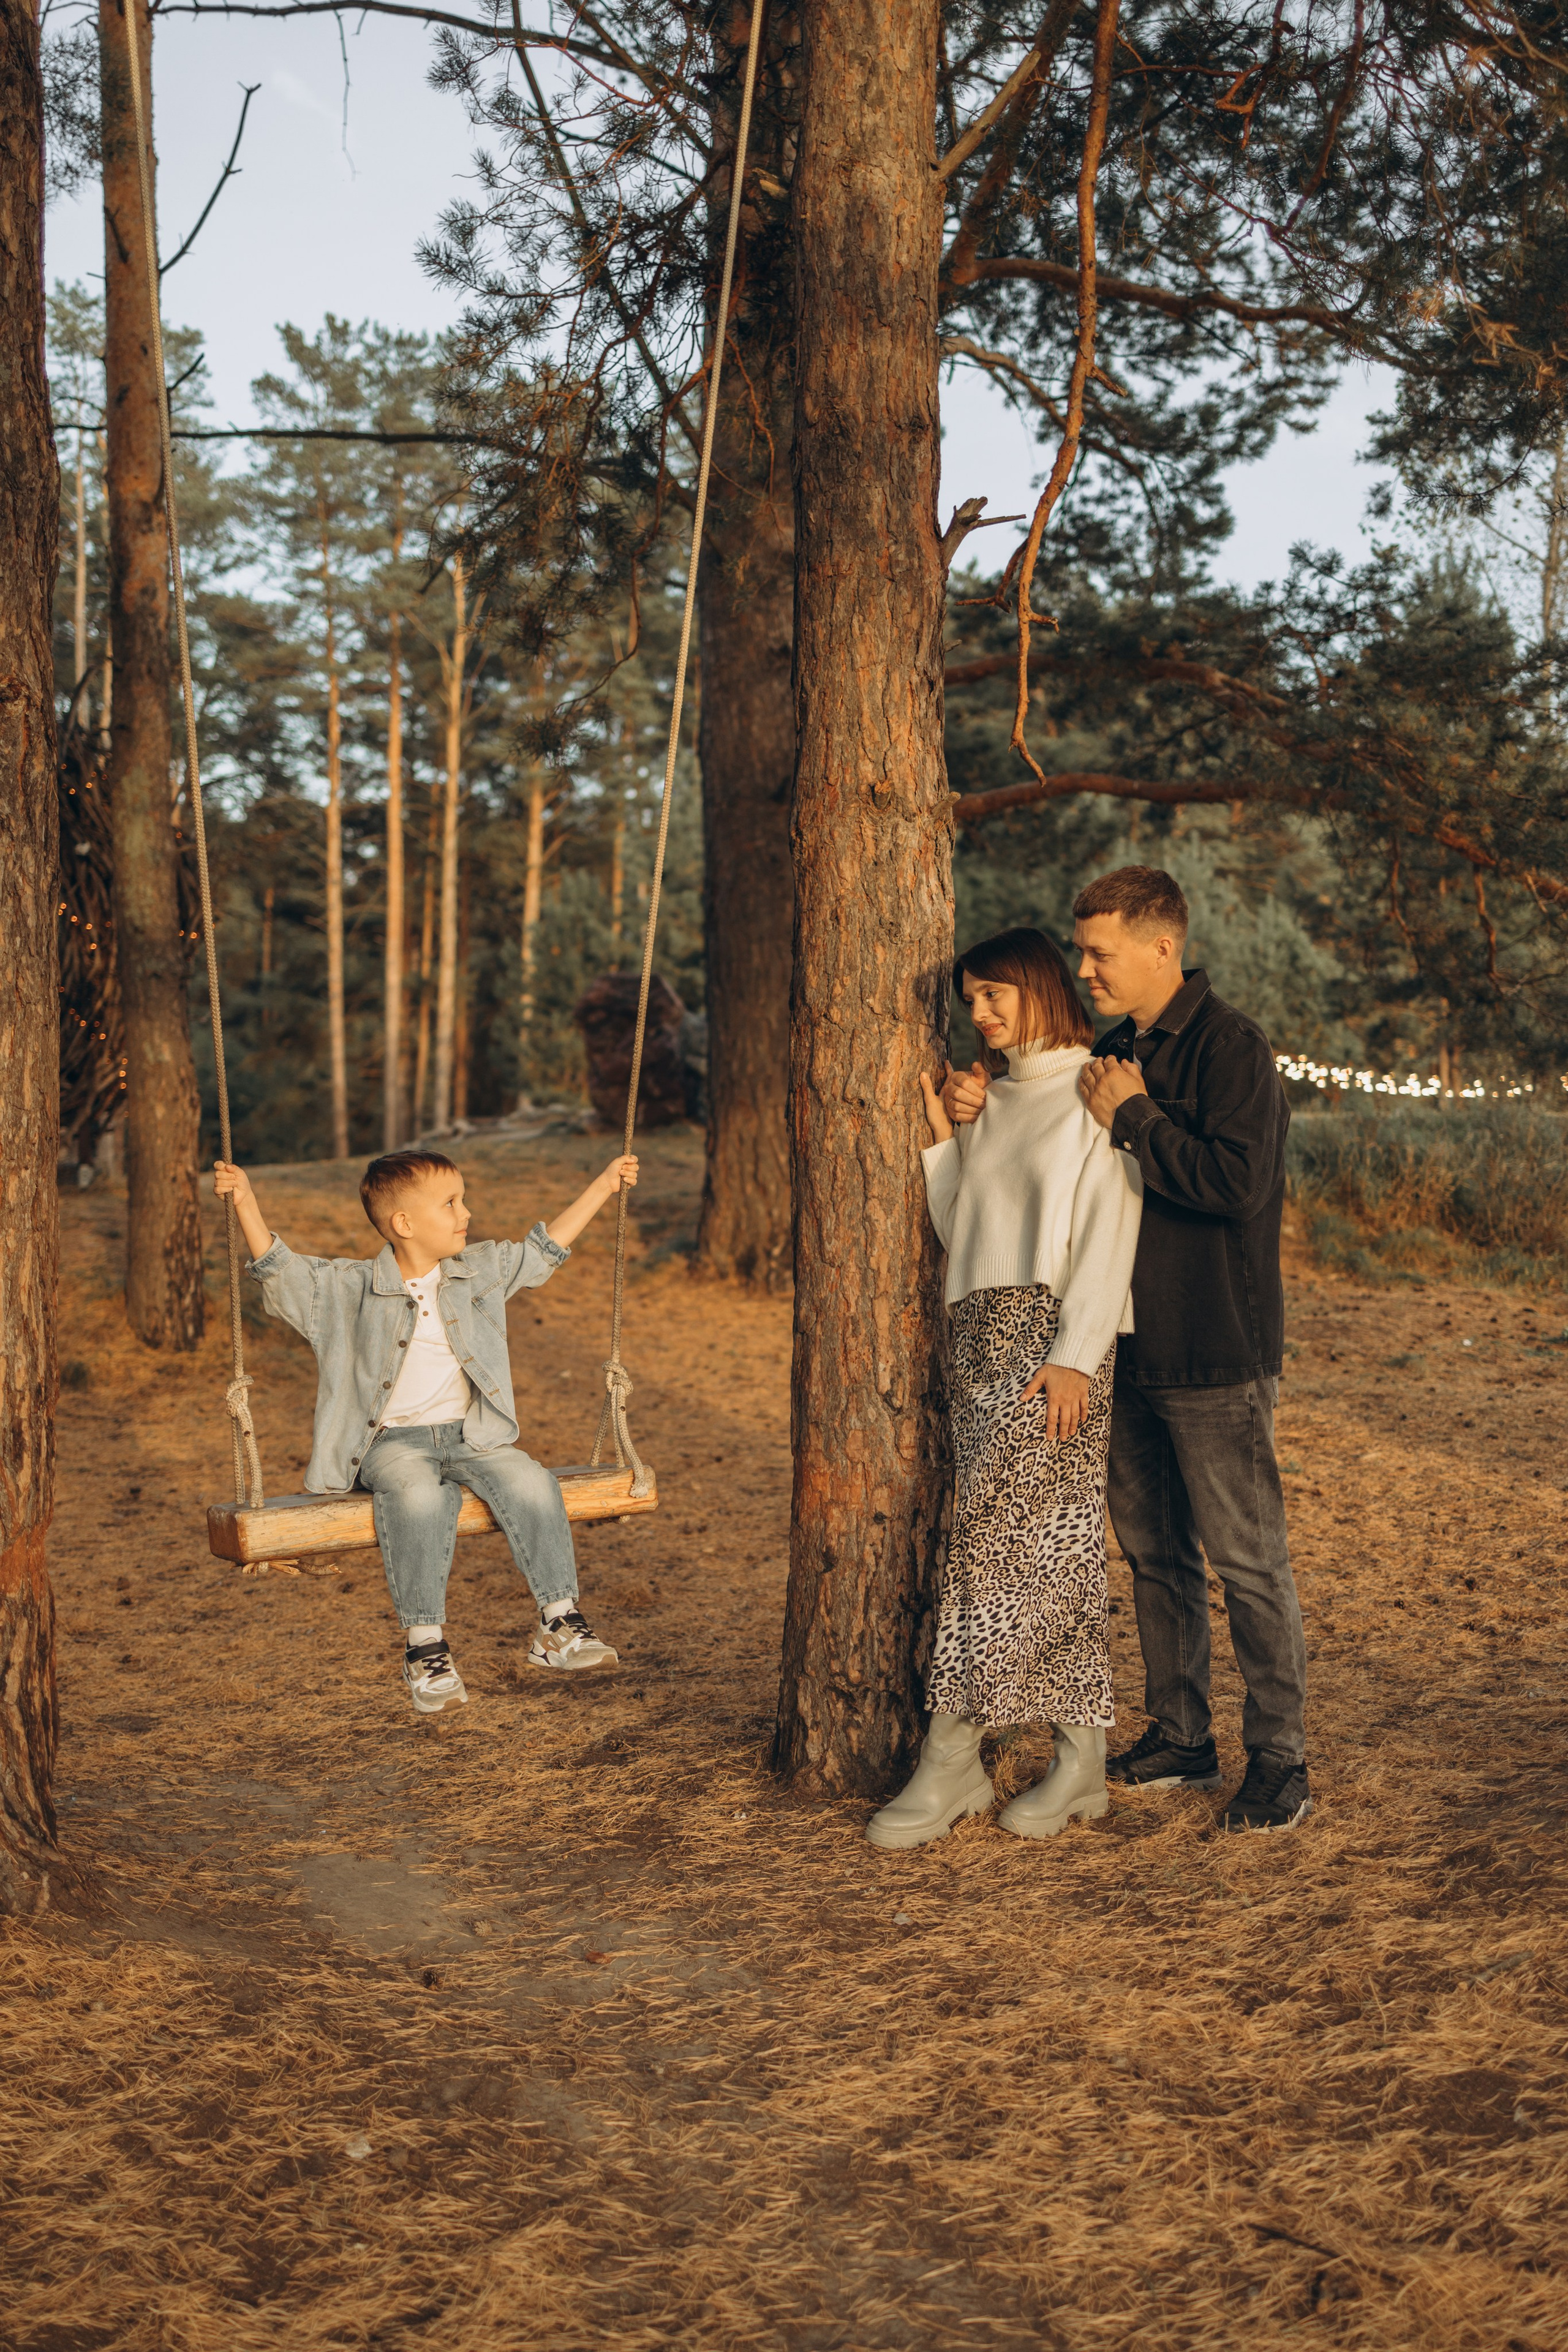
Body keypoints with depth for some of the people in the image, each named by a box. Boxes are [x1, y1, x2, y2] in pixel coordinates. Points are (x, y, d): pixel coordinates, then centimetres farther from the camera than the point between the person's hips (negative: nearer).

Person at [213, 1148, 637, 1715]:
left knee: (530, 1481, -26)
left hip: (469, 1434, 3)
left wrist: (602, 1186, 20)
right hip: (390, 1442, -3)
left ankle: (561, 1624, -18)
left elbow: (544, 1248, 20)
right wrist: (246, 1204, -20)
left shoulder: (480, 1272, 11)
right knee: (419, 1497, -36)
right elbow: (279, 1269, -7)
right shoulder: (349, 1289, 0)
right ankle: (425, 1646, -28)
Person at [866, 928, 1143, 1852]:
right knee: (1056, 1544, 7)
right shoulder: (998, 1100, 20)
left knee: (995, 1534, -11)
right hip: (981, 1332, 7)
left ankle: (952, 1758, -6)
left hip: (1053, 1336, -7)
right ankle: (1084, 1758, 11)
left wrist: (1073, 1356, -17)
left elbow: (1107, 1233, -10)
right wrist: (941, 1135, 8)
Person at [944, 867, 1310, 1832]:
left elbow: (1238, 1182, -26)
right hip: (1130, 1351, 8)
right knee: (1154, 1553, 16)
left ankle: (1280, 1761, 12)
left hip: (1219, 1354, -8)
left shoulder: (1232, 1048, -14)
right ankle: (1182, 1737, 29)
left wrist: (1130, 1117, -17)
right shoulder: (1114, 1050, 12)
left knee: (1250, 1561, 0)